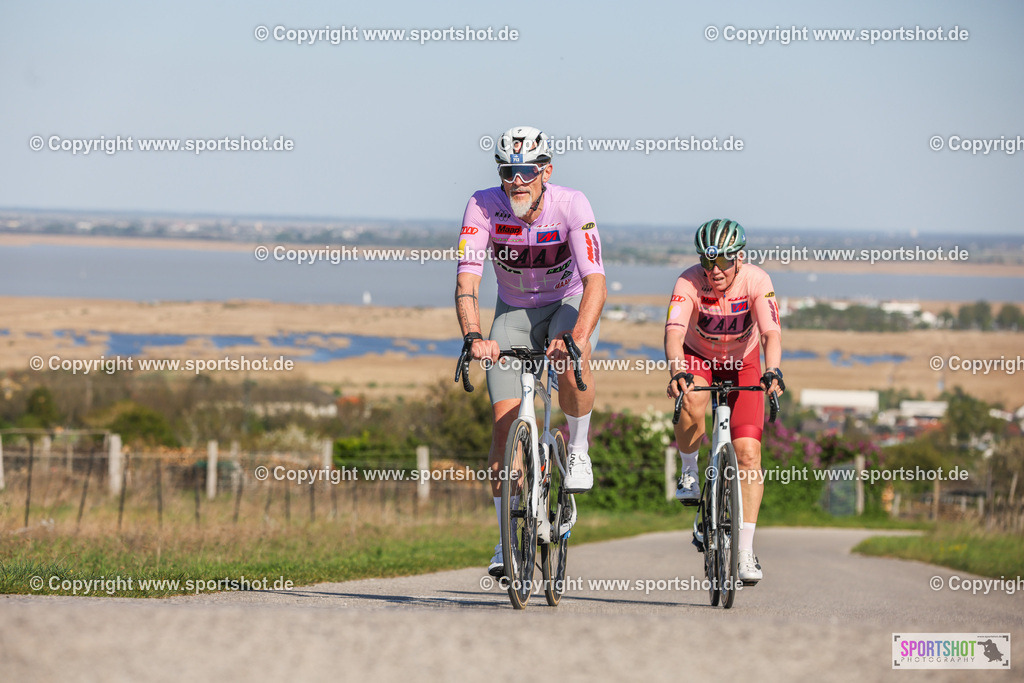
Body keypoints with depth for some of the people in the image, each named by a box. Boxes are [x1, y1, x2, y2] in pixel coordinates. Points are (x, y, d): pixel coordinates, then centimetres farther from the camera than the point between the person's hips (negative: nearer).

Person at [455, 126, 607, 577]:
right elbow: (466, 281, -30)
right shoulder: (485, 206, -23)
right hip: (514, 309, 2)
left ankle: (578, 450, -8)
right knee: (506, 417, -10)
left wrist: (577, 338, -51)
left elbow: (595, 282, -34)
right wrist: (473, 337, -48)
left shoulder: (571, 205, -27)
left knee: (571, 366, -36)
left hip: (569, 303, -2)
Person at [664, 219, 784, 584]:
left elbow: (771, 332, -36)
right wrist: (676, 369, -59)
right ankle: (689, 472, -6)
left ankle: (746, 552, -9)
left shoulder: (756, 281, -26)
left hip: (742, 364, 0)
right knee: (691, 402, -36)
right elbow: (674, 330, -40)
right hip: (698, 359, 0)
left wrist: (772, 371, -55)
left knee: (748, 452, -13)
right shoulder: (689, 282, -27)